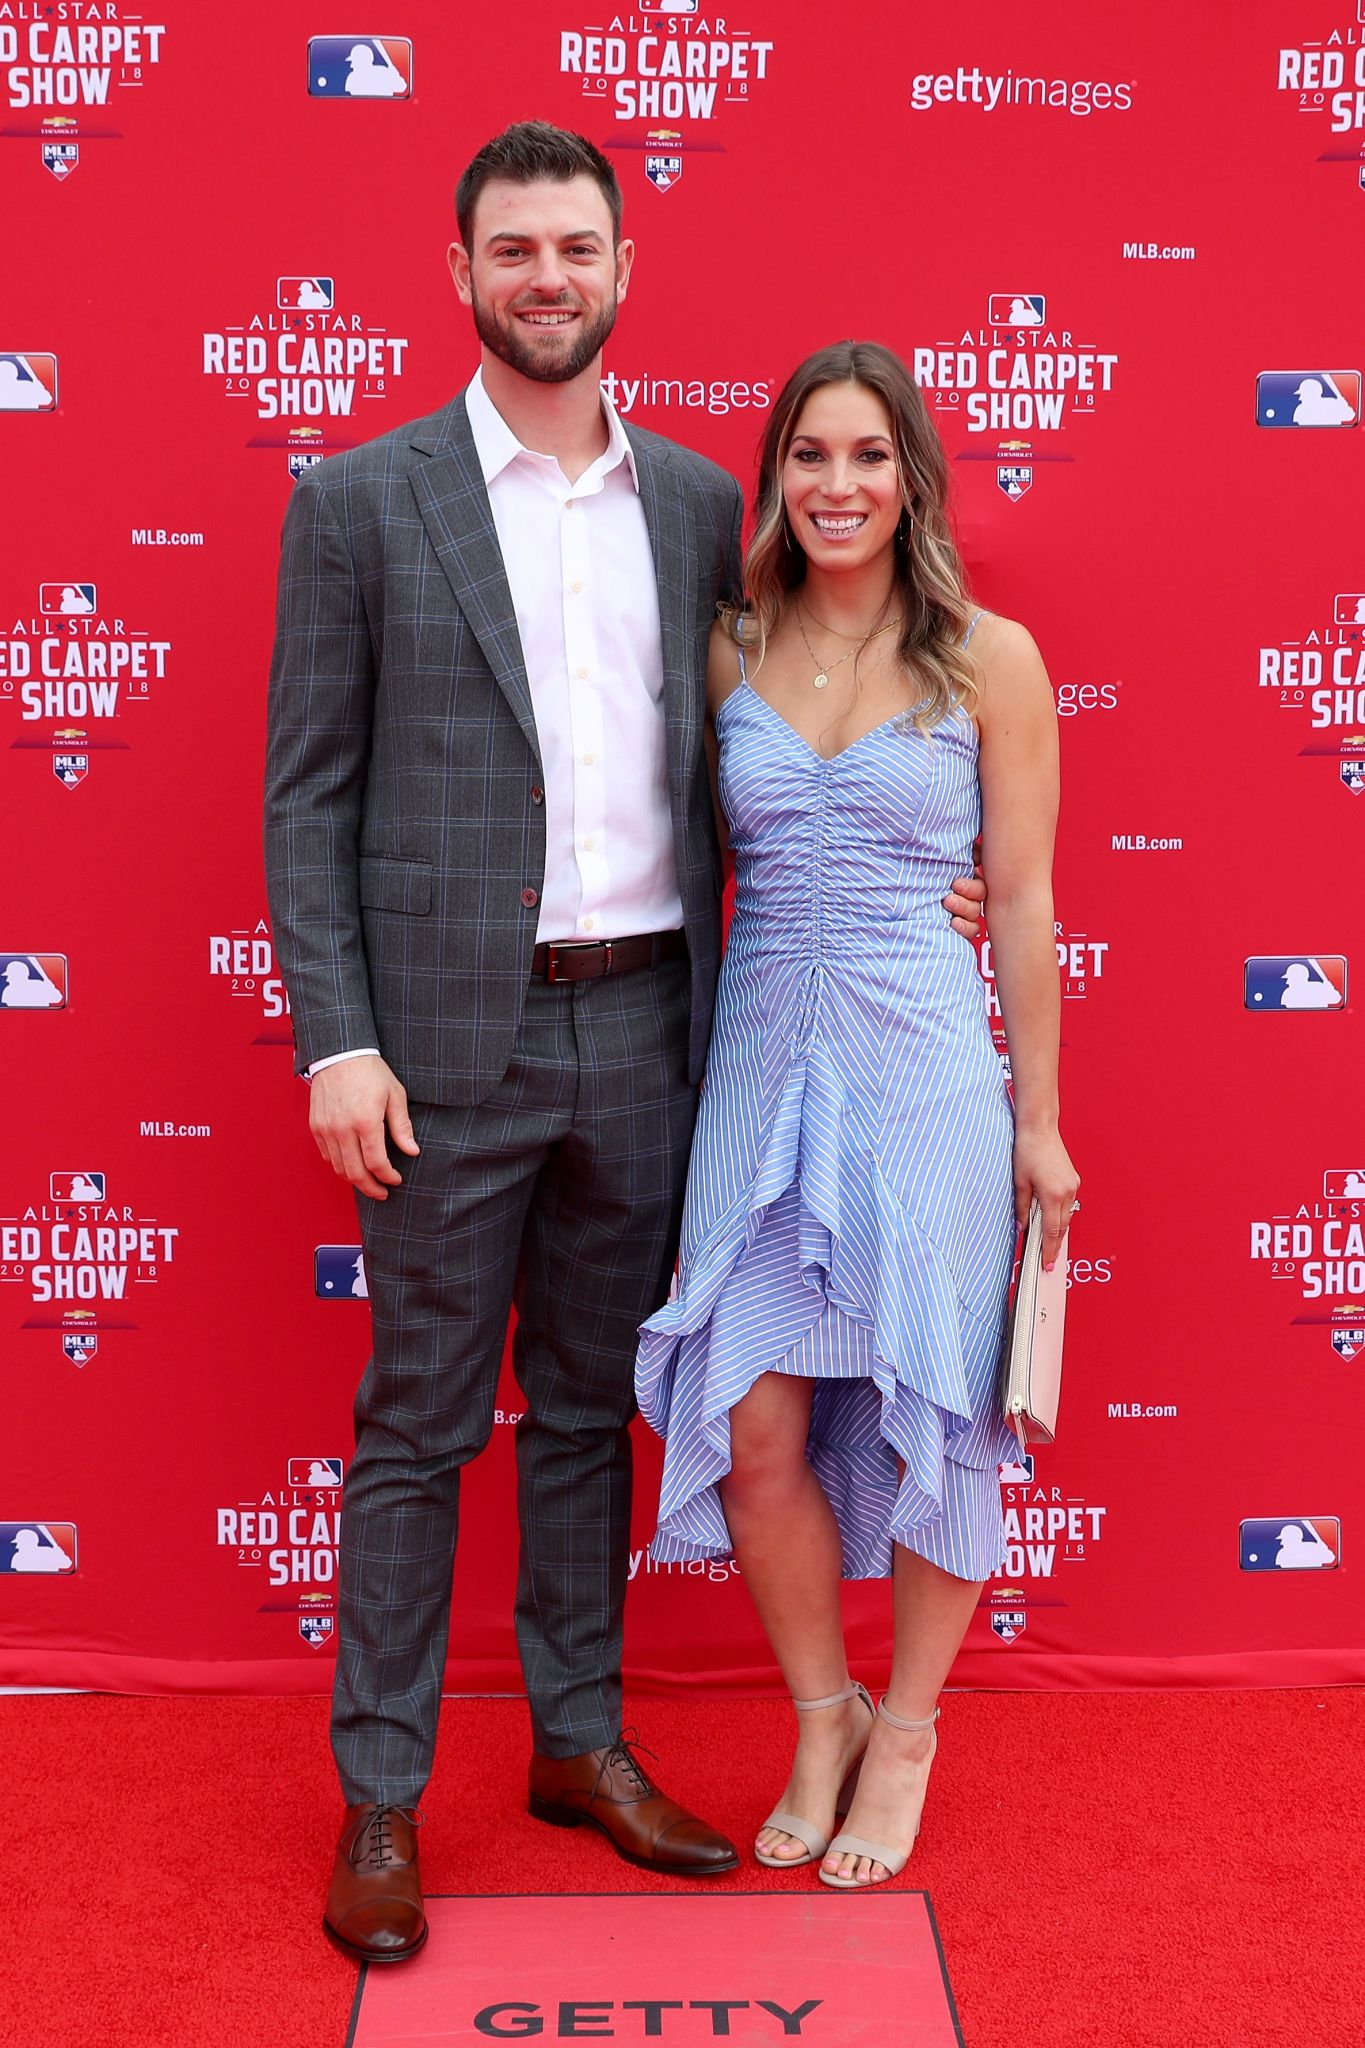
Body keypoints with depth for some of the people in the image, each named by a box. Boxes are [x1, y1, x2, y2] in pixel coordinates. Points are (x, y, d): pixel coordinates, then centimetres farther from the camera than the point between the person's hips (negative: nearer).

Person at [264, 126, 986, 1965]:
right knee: (419, 1425, 5)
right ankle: (380, 1798, 19)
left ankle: (581, 1741, 30)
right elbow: (307, 794, -3)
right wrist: (335, 1041, -11)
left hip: (641, 1030, 4)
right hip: (449, 1038, -3)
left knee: (592, 1410, 15)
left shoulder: (698, 502, 10)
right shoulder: (361, 503, -1)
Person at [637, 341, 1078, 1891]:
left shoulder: (989, 659, -2)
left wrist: (1038, 1120, 1)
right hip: (763, 1059, 3)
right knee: (753, 1426, 2)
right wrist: (689, 1079, 5)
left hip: (926, 1067, -2)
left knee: (931, 1416, 8)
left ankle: (906, 1733, 30)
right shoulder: (727, 652, 6)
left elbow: (1022, 902, 0)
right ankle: (822, 1716, 27)